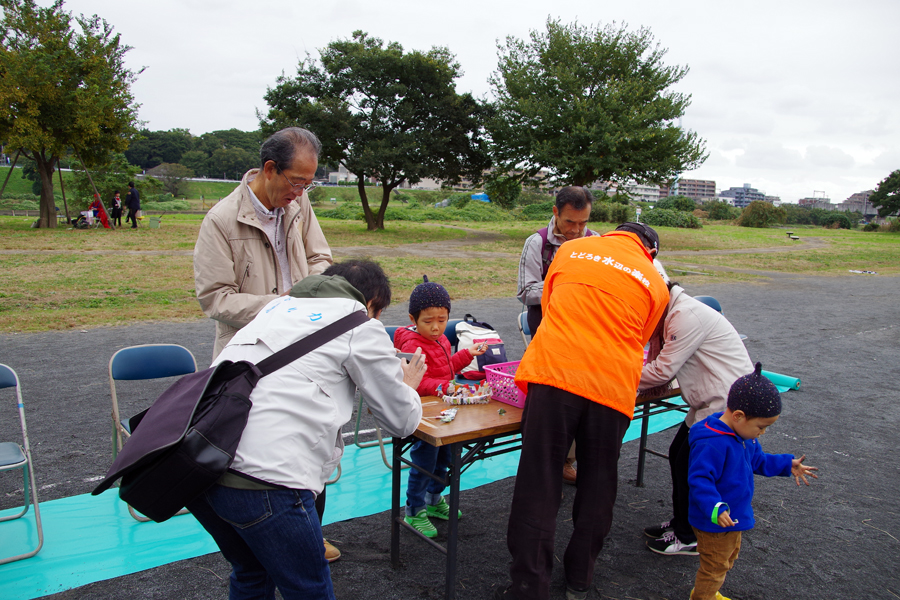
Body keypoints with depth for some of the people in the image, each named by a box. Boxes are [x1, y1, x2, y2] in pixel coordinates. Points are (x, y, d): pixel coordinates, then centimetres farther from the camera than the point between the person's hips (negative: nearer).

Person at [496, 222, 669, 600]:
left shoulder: (571, 249, 14)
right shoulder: (656, 283, 13)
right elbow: (637, 341, 18)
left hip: (553, 374, -1)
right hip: (612, 390, 1)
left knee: (539, 486, 4)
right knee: (597, 486, 17)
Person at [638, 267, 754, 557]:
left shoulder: (688, 315, -24)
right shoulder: (672, 313, 8)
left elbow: (663, 370, -22)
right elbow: (660, 361, 7)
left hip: (727, 401, -10)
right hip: (710, 400, 10)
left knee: (690, 465, -1)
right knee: (678, 454, 14)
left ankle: (689, 538, 17)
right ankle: (680, 523, 31)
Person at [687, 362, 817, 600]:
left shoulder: (744, 436, 0)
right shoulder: (711, 444, -33)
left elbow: (758, 461, 18)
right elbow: (699, 479, -35)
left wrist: (787, 464, 11)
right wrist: (715, 508, -44)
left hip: (734, 516, 11)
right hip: (714, 523, -11)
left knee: (728, 559, 28)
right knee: (715, 565, 8)